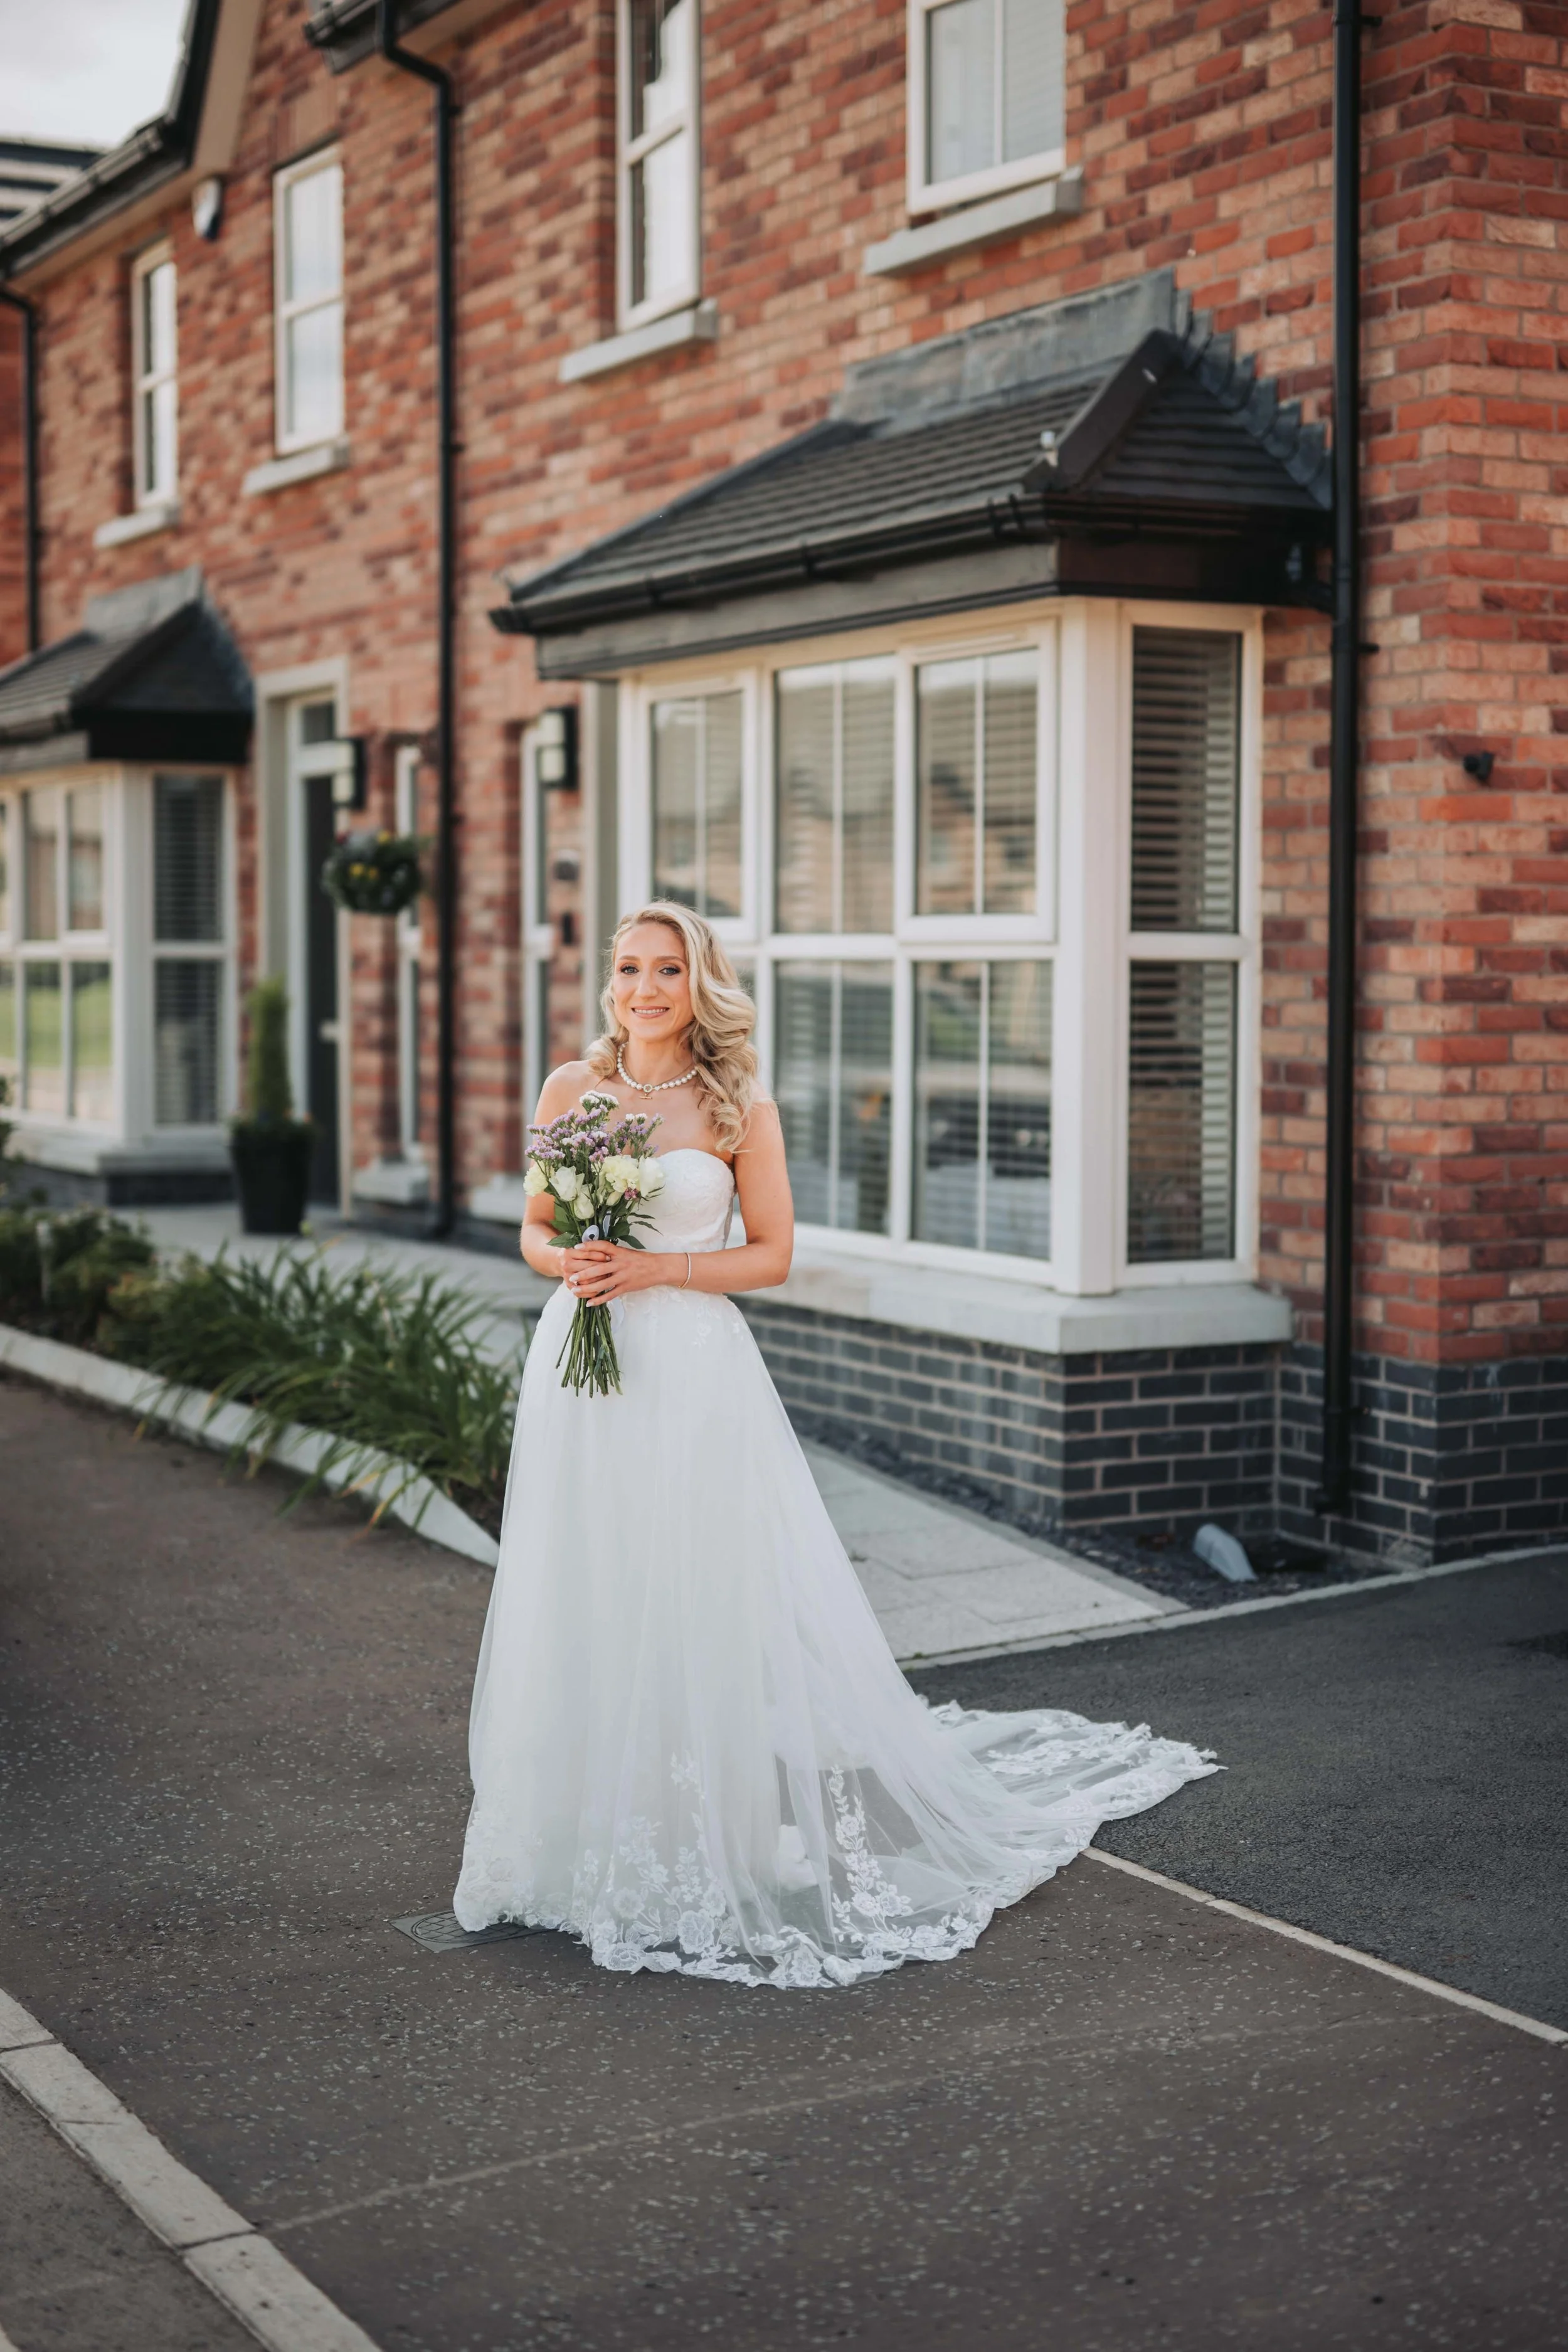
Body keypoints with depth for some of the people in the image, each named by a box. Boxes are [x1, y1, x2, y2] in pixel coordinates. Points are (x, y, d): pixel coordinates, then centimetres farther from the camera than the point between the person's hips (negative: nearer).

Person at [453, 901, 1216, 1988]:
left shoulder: (740, 1108, 0)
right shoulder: (572, 1089, 7)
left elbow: (772, 1254, 0)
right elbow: (534, 1227, 13)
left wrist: (655, 1268, -12)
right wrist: (569, 1263, -9)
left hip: (695, 1374, -3)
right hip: (583, 1368, 3)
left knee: (708, 1596, -2)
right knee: (589, 1602, 5)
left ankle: (723, 1834, 10)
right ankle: (598, 1844, 17)